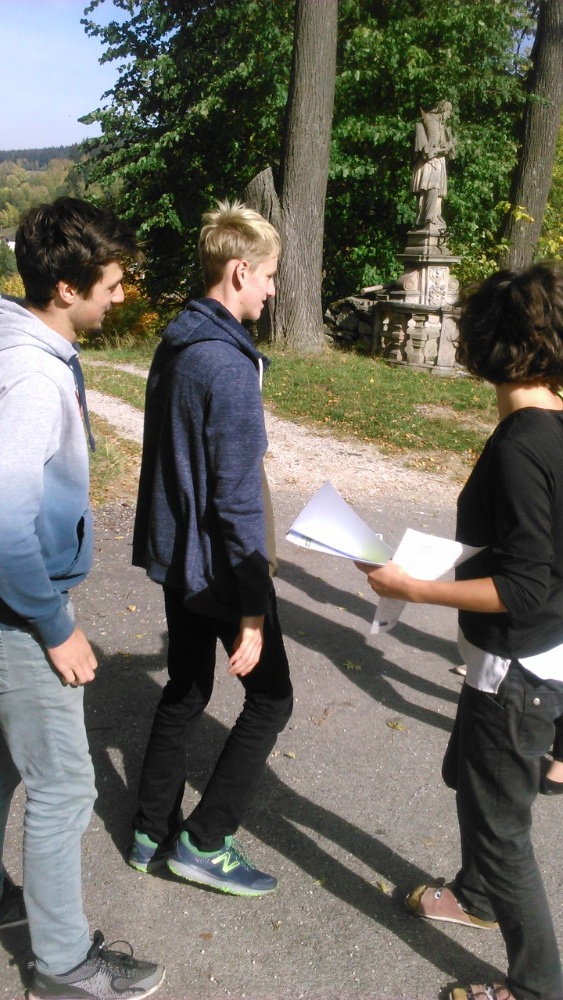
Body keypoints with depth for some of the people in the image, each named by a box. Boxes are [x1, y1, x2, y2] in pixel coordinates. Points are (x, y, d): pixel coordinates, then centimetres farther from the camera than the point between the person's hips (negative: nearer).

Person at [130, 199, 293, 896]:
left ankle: (152, 833, 33)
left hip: (172, 553, 9)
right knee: (270, 696, 8)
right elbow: (237, 499, -25)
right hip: (216, 565, -9)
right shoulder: (229, 364, -23)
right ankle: (204, 843, 17)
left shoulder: (174, 344, 6)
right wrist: (252, 612, -21)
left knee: (186, 688, 20)